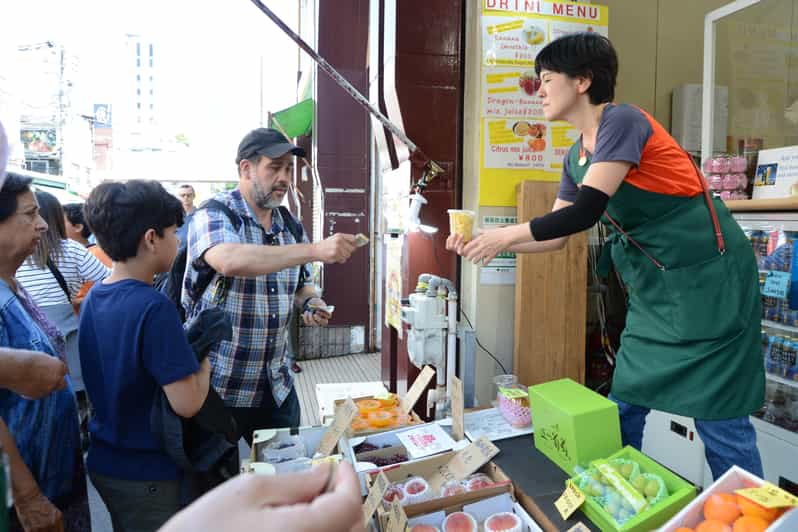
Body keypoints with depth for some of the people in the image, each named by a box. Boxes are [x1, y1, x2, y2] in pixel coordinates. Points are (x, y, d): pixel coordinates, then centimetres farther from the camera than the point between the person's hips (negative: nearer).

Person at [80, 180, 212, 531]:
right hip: (147, 474, -7)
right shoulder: (153, 307, -26)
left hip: (104, 462, 7)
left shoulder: (93, 298, -1)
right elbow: (187, 403, -27)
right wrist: (204, 361, -10)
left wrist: (185, 352, 3)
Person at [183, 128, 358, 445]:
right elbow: (230, 262, -34)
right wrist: (316, 250, -37)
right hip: (219, 388, -5)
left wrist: (311, 303, -6)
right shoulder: (213, 216, -12)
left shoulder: (291, 226, 6)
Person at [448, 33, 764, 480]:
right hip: (655, 283, 8)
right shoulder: (576, 157, 9)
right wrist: (484, 241, 3)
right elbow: (556, 237, 11)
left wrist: (508, 234, -15)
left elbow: (587, 211, -24)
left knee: (718, 417, -2)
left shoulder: (621, 120, -16)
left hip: (705, 274, -8)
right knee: (625, 405, 12)